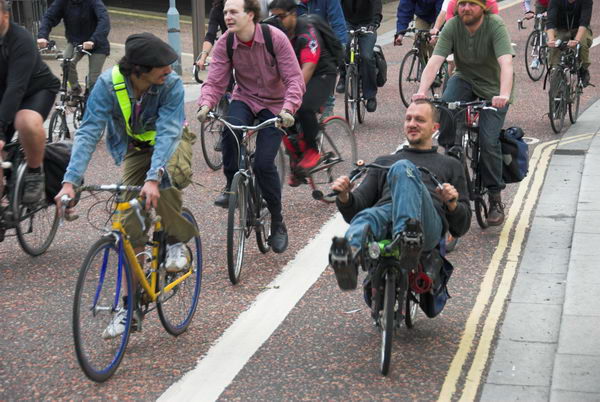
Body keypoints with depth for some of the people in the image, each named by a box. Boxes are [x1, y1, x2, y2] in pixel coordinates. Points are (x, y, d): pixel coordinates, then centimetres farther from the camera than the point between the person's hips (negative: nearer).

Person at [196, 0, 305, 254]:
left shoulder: (275, 38, -20)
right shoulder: (224, 44, -10)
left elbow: (294, 79, -21)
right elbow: (215, 82, -12)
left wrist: (288, 109, -38)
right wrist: (205, 104, -34)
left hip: (274, 105, -2)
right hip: (245, 98, 3)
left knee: (264, 163, -13)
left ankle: (277, 223, 8)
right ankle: (232, 187, -11)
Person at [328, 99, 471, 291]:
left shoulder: (450, 165, 34)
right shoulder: (384, 162, 40)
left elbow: (461, 228, 23)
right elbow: (353, 212, 27)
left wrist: (452, 204, 1)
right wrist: (345, 197, 3)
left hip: (427, 223, -2)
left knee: (403, 168, -31)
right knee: (366, 217, -37)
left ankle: (408, 237, -53)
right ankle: (348, 257, -69)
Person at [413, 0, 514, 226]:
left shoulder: (495, 25, -23)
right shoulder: (453, 26, -15)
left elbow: (506, 63, -36)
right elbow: (435, 61, -24)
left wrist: (503, 95, -53)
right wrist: (421, 91, -41)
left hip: (493, 88, -2)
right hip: (465, 80, 3)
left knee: (488, 140, -15)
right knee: (445, 107, -31)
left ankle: (495, 199, 1)